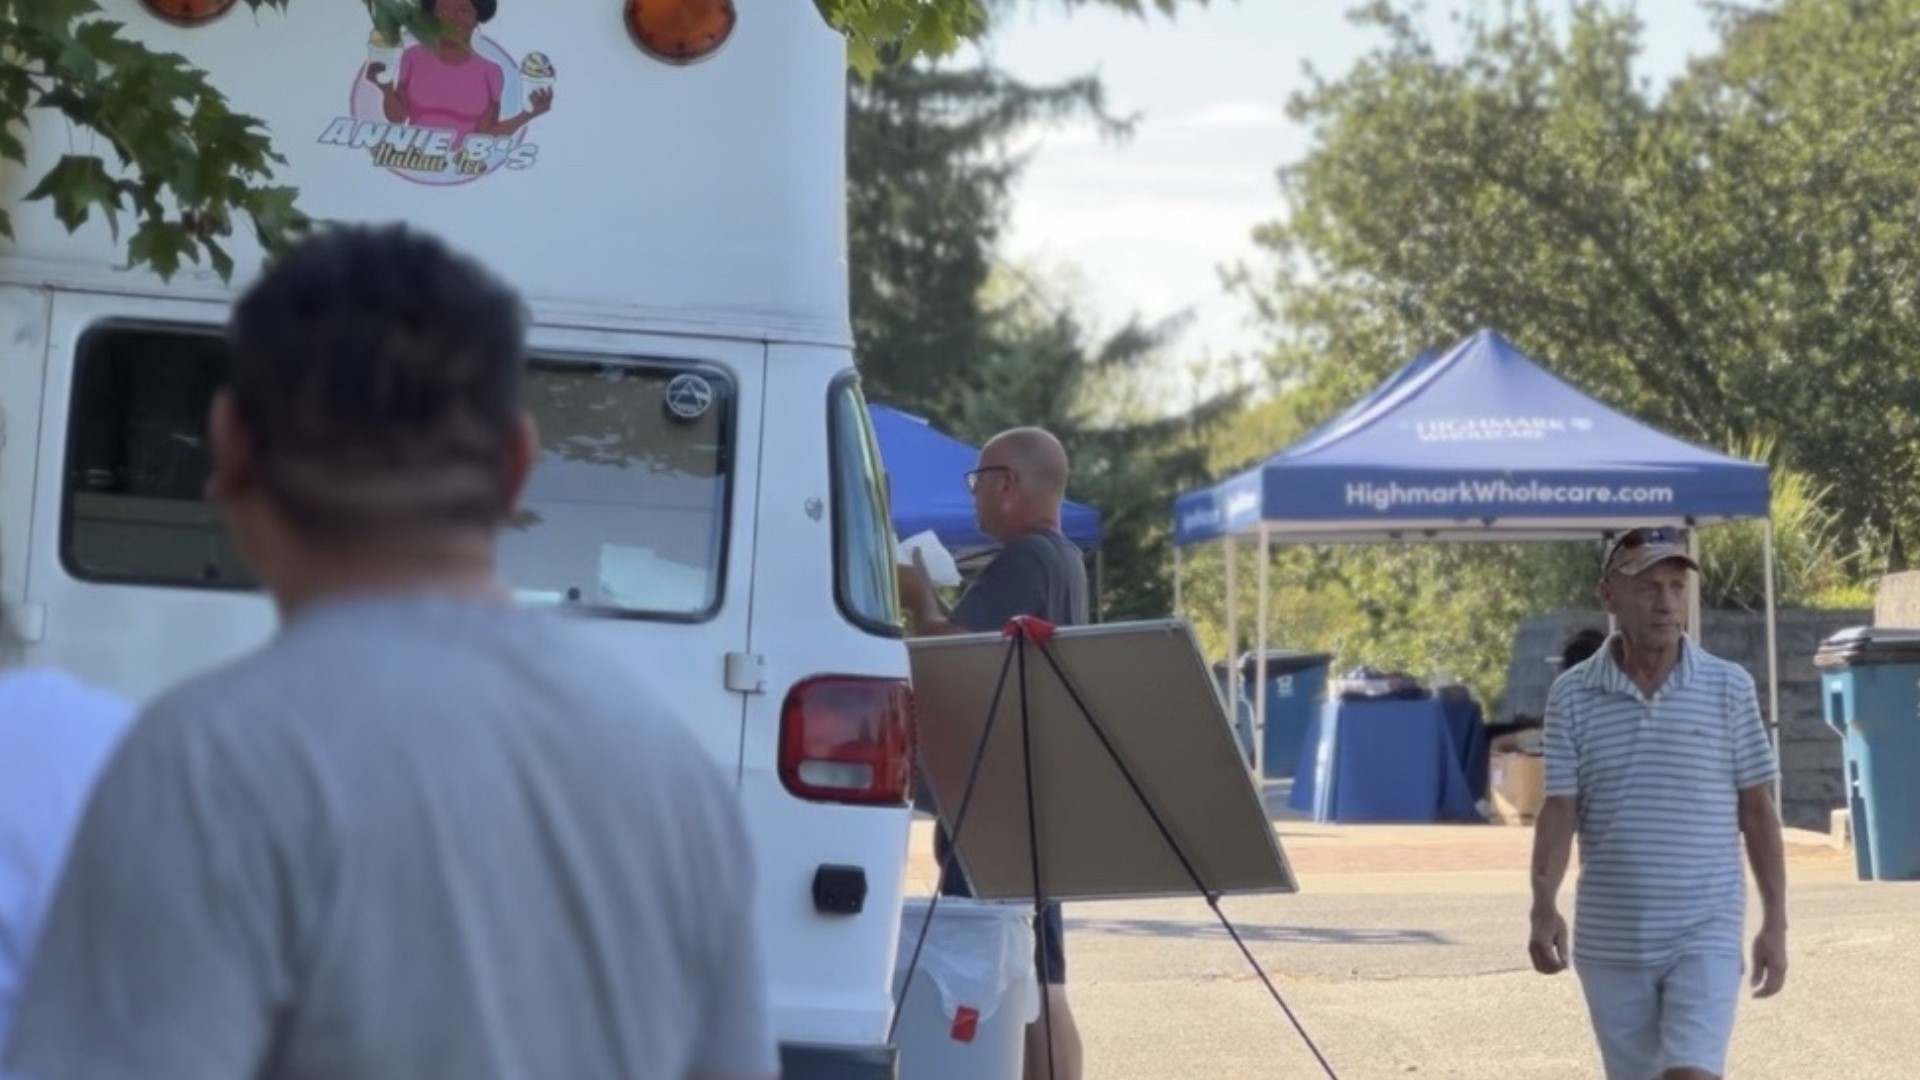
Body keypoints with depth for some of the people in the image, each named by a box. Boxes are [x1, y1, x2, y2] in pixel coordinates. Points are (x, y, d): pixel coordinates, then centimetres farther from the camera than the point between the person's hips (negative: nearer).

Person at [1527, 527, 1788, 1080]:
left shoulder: (1729, 687, -1)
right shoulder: (1572, 695, 1)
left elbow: (1757, 810, 3)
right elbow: (1559, 810, -2)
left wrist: (1775, 921, 2)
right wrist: (1544, 906, -16)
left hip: (1705, 934, -2)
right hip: (1608, 939, 2)